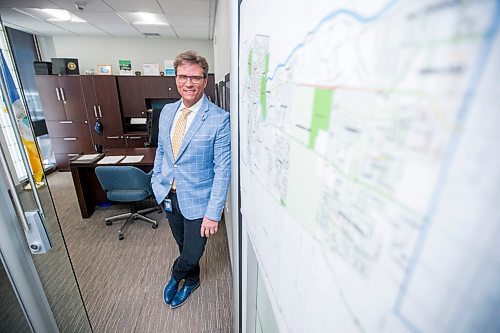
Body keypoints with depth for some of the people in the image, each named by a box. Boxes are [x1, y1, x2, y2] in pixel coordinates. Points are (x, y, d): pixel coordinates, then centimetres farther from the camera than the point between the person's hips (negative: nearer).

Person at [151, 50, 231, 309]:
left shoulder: (220, 119, -18)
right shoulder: (167, 111, 2)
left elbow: (223, 169, -18)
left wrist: (213, 213, -19)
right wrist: (156, 181, 10)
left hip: (197, 200, -5)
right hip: (168, 195, 6)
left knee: (192, 254, 10)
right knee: (183, 246, 24)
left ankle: (176, 277, 46)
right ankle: (191, 281, 53)